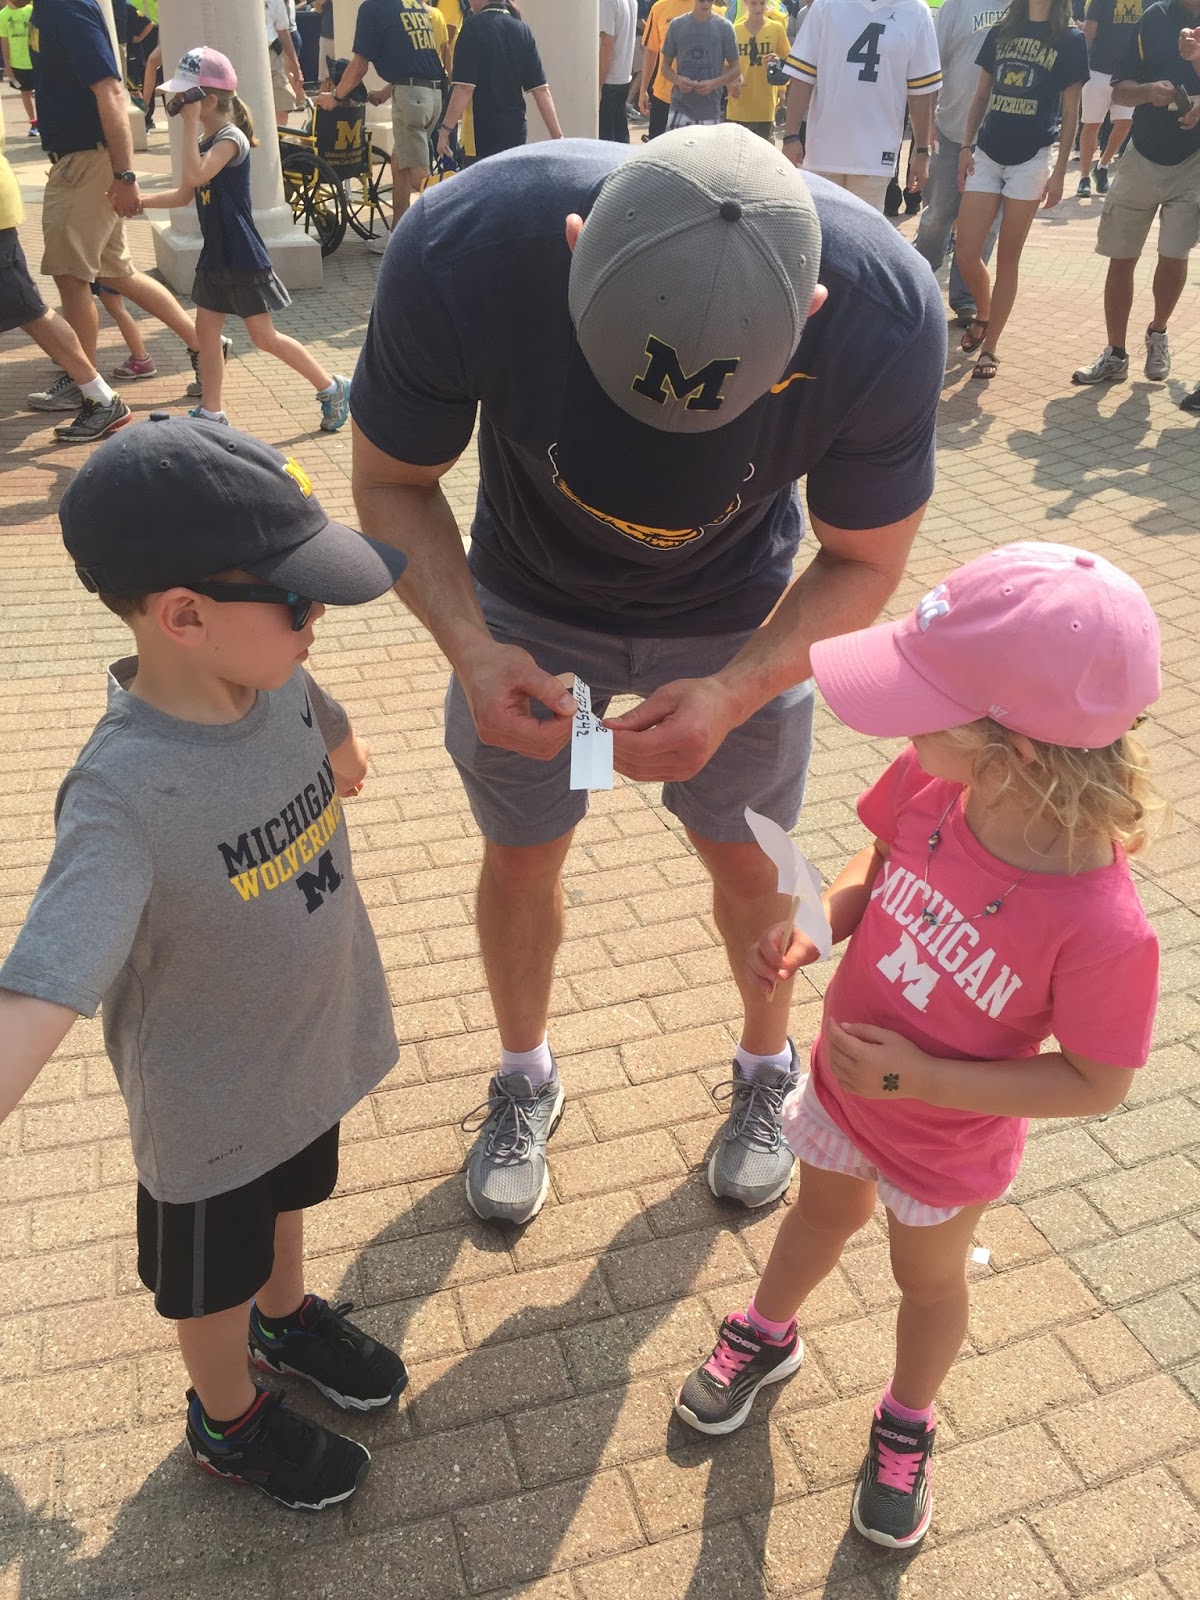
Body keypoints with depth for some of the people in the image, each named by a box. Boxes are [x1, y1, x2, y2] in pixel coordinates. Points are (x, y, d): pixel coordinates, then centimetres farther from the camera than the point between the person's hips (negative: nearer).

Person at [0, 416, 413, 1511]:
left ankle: (289, 1316, 65)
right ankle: (230, 1422, 54)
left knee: (286, 1197, 34)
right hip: (211, 1103, -6)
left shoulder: (276, 678, -17)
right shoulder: (123, 797, -39)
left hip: (316, 1044, 6)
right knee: (214, 1274, 24)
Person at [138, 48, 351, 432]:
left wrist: (190, 123, -25)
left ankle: (332, 388, 10)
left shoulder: (231, 138, -16)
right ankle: (211, 413, 15)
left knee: (264, 337, -3)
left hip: (243, 259, -9)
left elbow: (194, 176, -32)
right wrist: (136, 201, 12)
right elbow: (184, 195, 19)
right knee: (206, 333, 8)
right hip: (215, 256, 9)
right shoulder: (205, 141, 11)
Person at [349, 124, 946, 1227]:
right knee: (522, 855, 13)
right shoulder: (457, 253, -35)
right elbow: (392, 481, -17)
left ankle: (767, 1065, 47)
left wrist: (734, 693, -35)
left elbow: (863, 561, -17)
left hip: (738, 625, 0)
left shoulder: (887, 310, -34)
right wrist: (469, 646, -35)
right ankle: (526, 1080, 44)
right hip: (528, 611, 1)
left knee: (747, 857, 14)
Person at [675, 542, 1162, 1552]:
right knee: (825, 1213, 32)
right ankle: (766, 1337, 62)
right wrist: (811, 927, -23)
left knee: (928, 1280, 27)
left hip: (950, 1147, -3)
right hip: (844, 1084, 4)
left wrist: (922, 1078, -28)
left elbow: (1099, 1085, -24)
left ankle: (906, 1427, 58)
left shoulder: (1102, 927, -38)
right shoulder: (928, 785, -26)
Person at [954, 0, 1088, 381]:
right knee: (965, 255, -3)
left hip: (1031, 160, -3)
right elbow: (981, 96, 15)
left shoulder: (1070, 39, 1)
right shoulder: (1000, 32, 10)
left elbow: (1070, 112, 0)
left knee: (1008, 258, 1)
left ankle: (990, 346, 9)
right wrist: (966, 146, 5)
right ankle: (982, 314, 26)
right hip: (986, 155, 3)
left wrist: (1060, 171, -5)